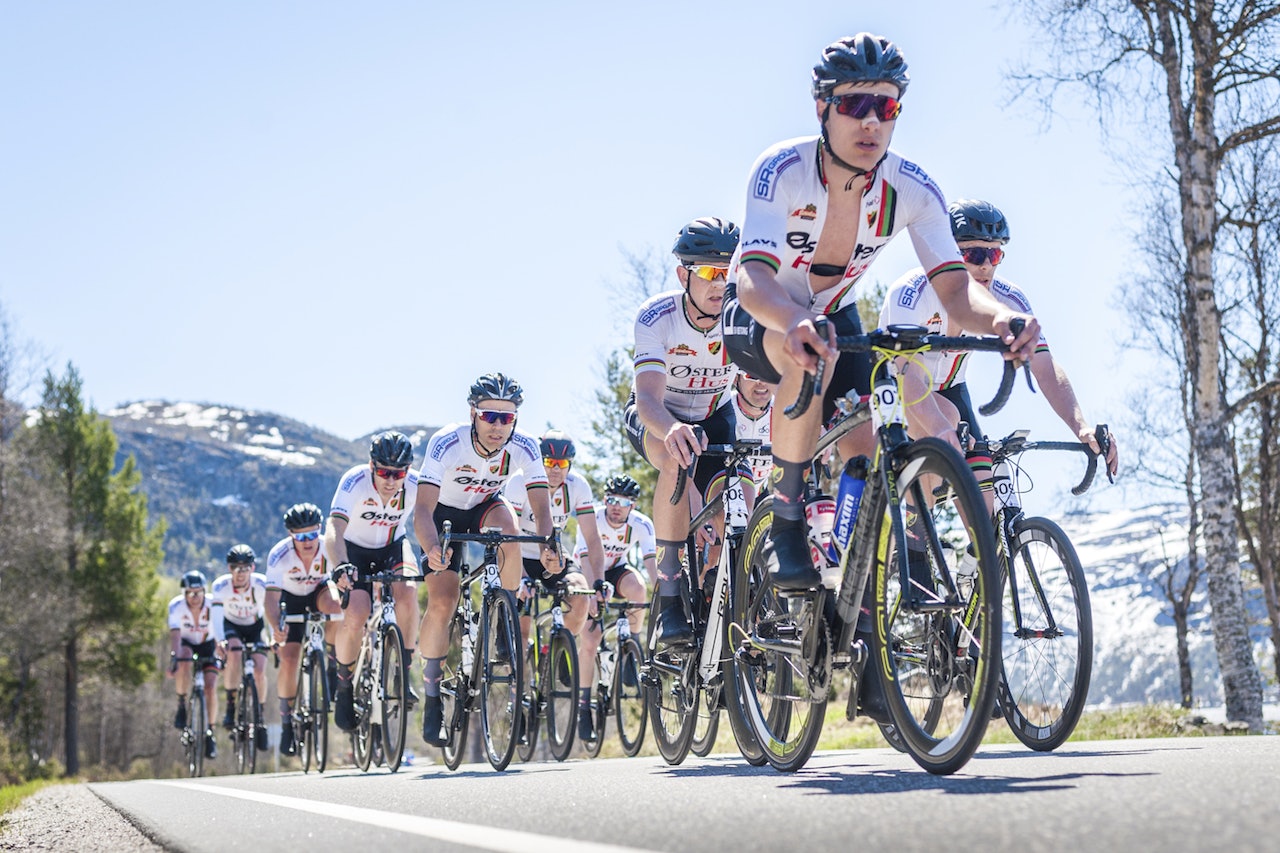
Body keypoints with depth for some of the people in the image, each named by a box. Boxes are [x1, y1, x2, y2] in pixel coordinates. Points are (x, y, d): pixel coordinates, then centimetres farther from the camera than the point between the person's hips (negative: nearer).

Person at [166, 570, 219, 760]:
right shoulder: (176, 605, -26)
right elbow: (175, 635, -36)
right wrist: (173, 658, -51)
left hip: (207, 646, 0)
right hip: (186, 644, 0)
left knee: (210, 687, -17)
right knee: (184, 657, -36)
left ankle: (209, 732, 1)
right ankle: (182, 705, -19)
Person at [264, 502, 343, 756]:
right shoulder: (279, 555, -31)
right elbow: (271, 597, -36)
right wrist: (276, 627, -56)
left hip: (320, 591, 1)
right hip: (291, 598, -1)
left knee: (335, 605, -36)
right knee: (289, 661, -15)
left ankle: (333, 660, -11)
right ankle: (287, 721, 4)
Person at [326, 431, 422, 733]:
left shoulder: (416, 485, -24)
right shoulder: (354, 482, -31)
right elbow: (334, 530, -41)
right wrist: (340, 567, -58)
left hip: (393, 546, 2)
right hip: (355, 549, -2)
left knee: (408, 591, -30)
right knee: (356, 616, -23)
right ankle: (345, 684, 3)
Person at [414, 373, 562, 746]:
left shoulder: (524, 447, -26)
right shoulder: (446, 443, -34)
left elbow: (541, 506, -27)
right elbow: (423, 508, -41)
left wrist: (547, 547, -48)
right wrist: (432, 549, -61)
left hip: (486, 506, 2)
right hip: (445, 513, -2)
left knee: (508, 525, -35)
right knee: (442, 602, -17)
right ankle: (432, 694, 2)